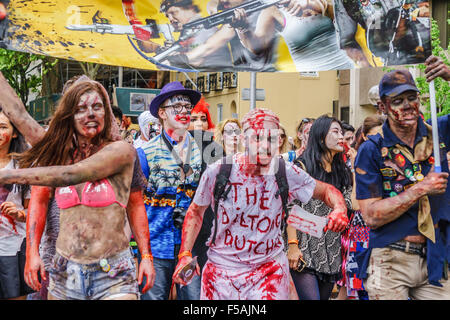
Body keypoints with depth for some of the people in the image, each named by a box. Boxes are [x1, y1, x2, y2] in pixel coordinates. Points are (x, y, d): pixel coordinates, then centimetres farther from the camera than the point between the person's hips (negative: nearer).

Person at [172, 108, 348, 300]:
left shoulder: (287, 173, -9)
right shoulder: (218, 171, -11)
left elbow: (326, 190, 6)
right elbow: (196, 212, 4)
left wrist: (340, 209, -16)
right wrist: (185, 254, -6)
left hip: (268, 270, 0)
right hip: (220, 269, 1)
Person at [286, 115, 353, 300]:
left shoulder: (343, 171, 13)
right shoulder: (303, 166, -4)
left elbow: (352, 205, 6)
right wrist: (292, 245, -15)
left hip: (331, 252, 6)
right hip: (305, 250, -6)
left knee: (324, 296, 10)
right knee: (311, 297, -14)